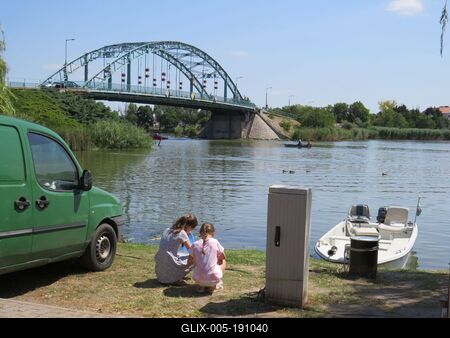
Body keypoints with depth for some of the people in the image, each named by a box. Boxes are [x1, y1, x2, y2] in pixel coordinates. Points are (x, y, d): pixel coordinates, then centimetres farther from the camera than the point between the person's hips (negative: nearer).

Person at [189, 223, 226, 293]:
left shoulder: (195, 244, 1)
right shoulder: (215, 242, -3)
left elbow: (190, 261, 11)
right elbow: (223, 258, 10)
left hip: (198, 279, 3)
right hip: (213, 279, -2)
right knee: (223, 262, 25)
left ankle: (201, 285, 14)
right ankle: (213, 286, 11)